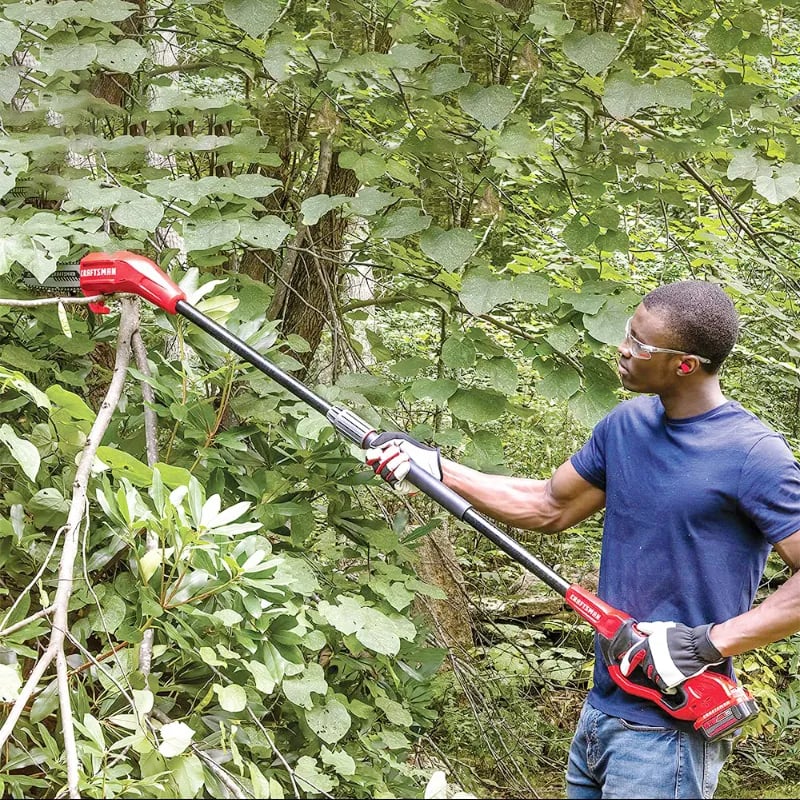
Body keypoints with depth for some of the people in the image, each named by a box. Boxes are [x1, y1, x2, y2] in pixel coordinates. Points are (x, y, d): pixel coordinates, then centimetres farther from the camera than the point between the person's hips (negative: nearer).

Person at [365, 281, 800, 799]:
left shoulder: (752, 456, -16)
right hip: (603, 706, 7)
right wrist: (433, 467, 11)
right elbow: (550, 507, 17)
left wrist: (709, 644, -22)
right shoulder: (627, 425, 6)